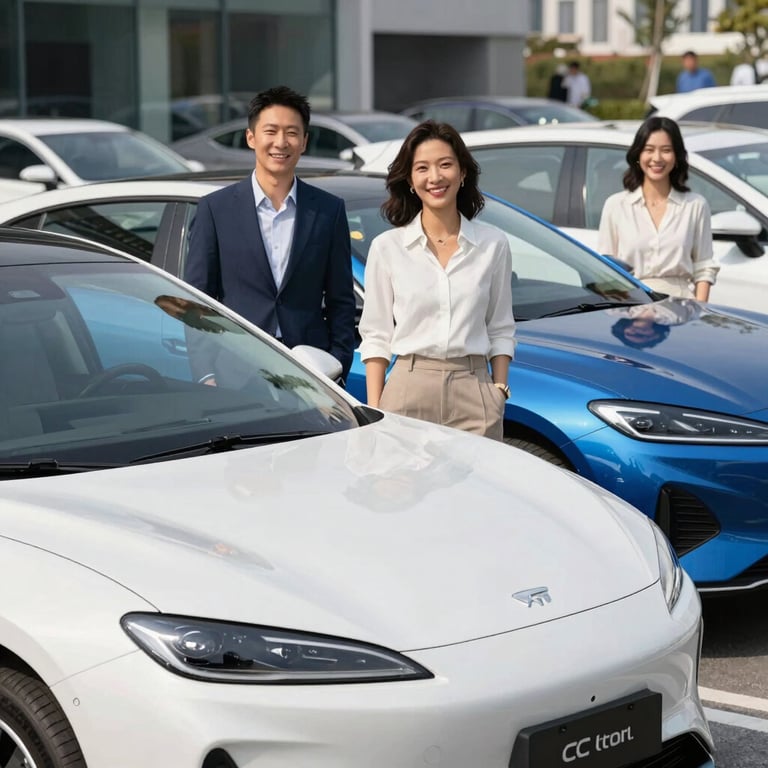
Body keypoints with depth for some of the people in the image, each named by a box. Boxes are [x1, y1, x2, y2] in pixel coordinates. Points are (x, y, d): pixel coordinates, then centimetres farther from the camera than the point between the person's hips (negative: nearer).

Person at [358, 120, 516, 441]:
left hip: (474, 392, 1)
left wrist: (500, 389, 2)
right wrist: (373, 410, -3)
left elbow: (501, 330, 12)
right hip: (408, 391, -1)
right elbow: (375, 336, 4)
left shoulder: (493, 244, 7)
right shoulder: (387, 247, 4)